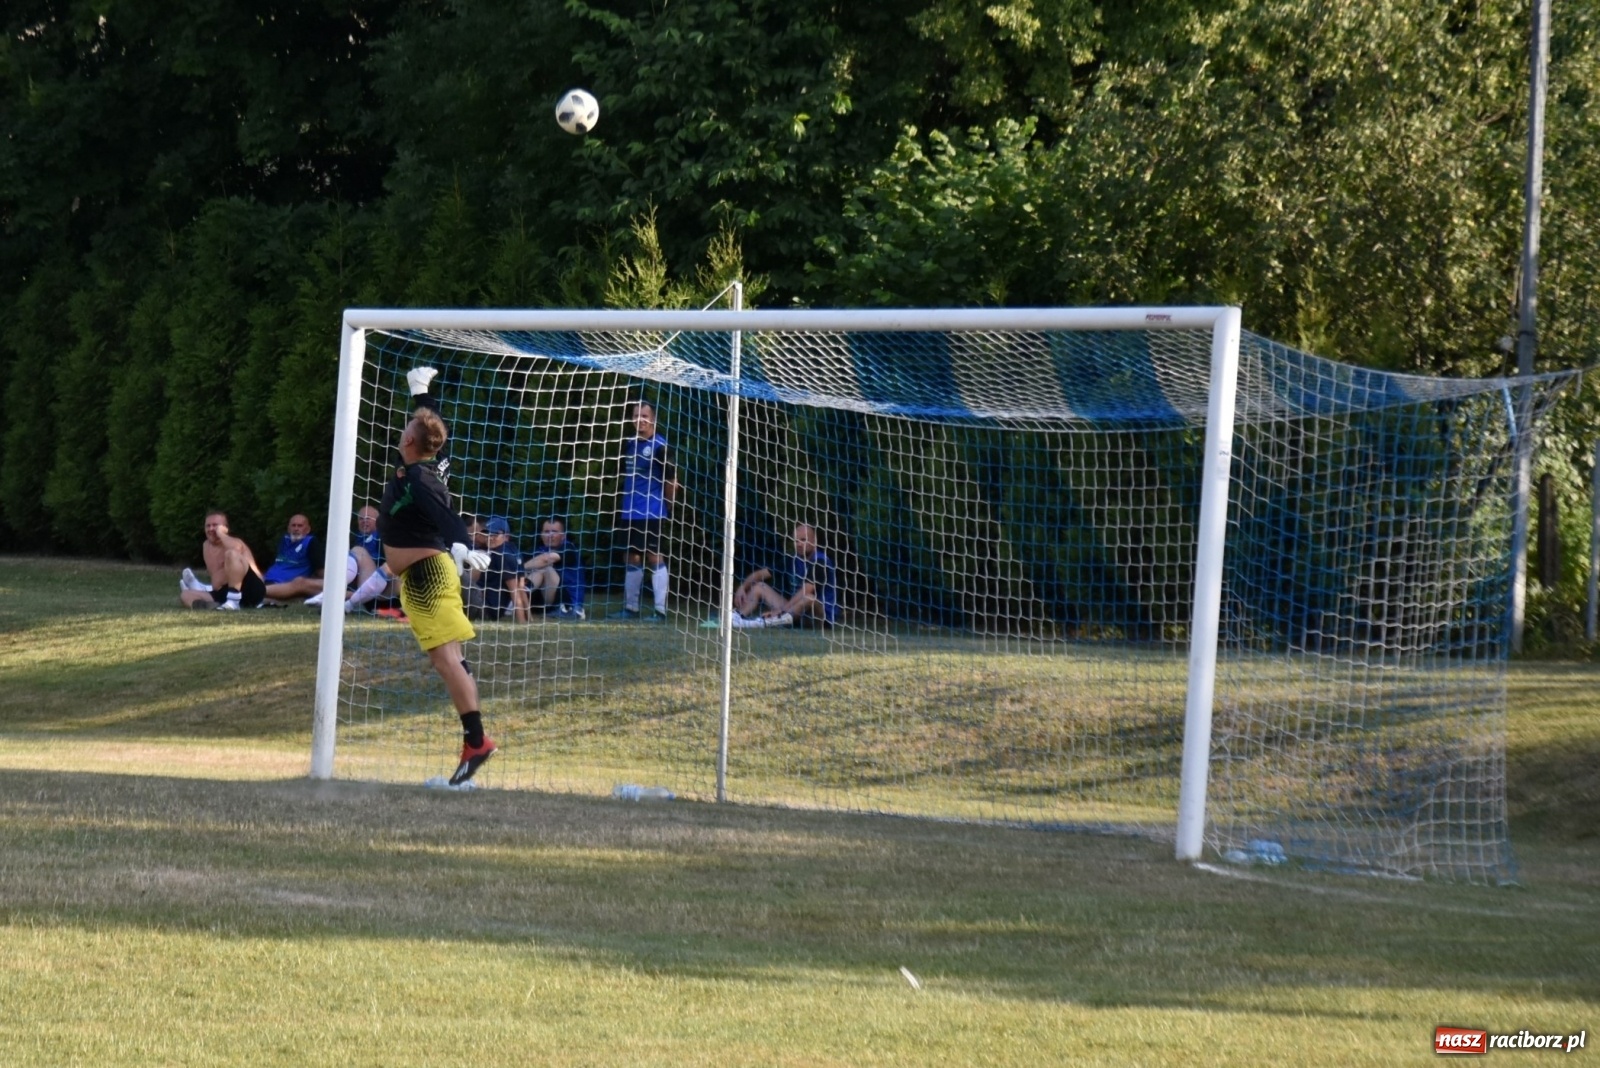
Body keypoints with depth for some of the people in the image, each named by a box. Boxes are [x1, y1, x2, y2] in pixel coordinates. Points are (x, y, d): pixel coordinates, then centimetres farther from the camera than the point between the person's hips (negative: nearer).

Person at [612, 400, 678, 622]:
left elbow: (671, 481, -8)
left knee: (655, 557, -7)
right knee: (633, 558, 12)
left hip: (652, 513, -7)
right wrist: (621, 506, 19)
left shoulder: (659, 446, -10)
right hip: (629, 512, 7)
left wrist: (667, 506, -2)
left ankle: (661, 610, -7)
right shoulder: (629, 444, 11)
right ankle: (630, 607, 19)